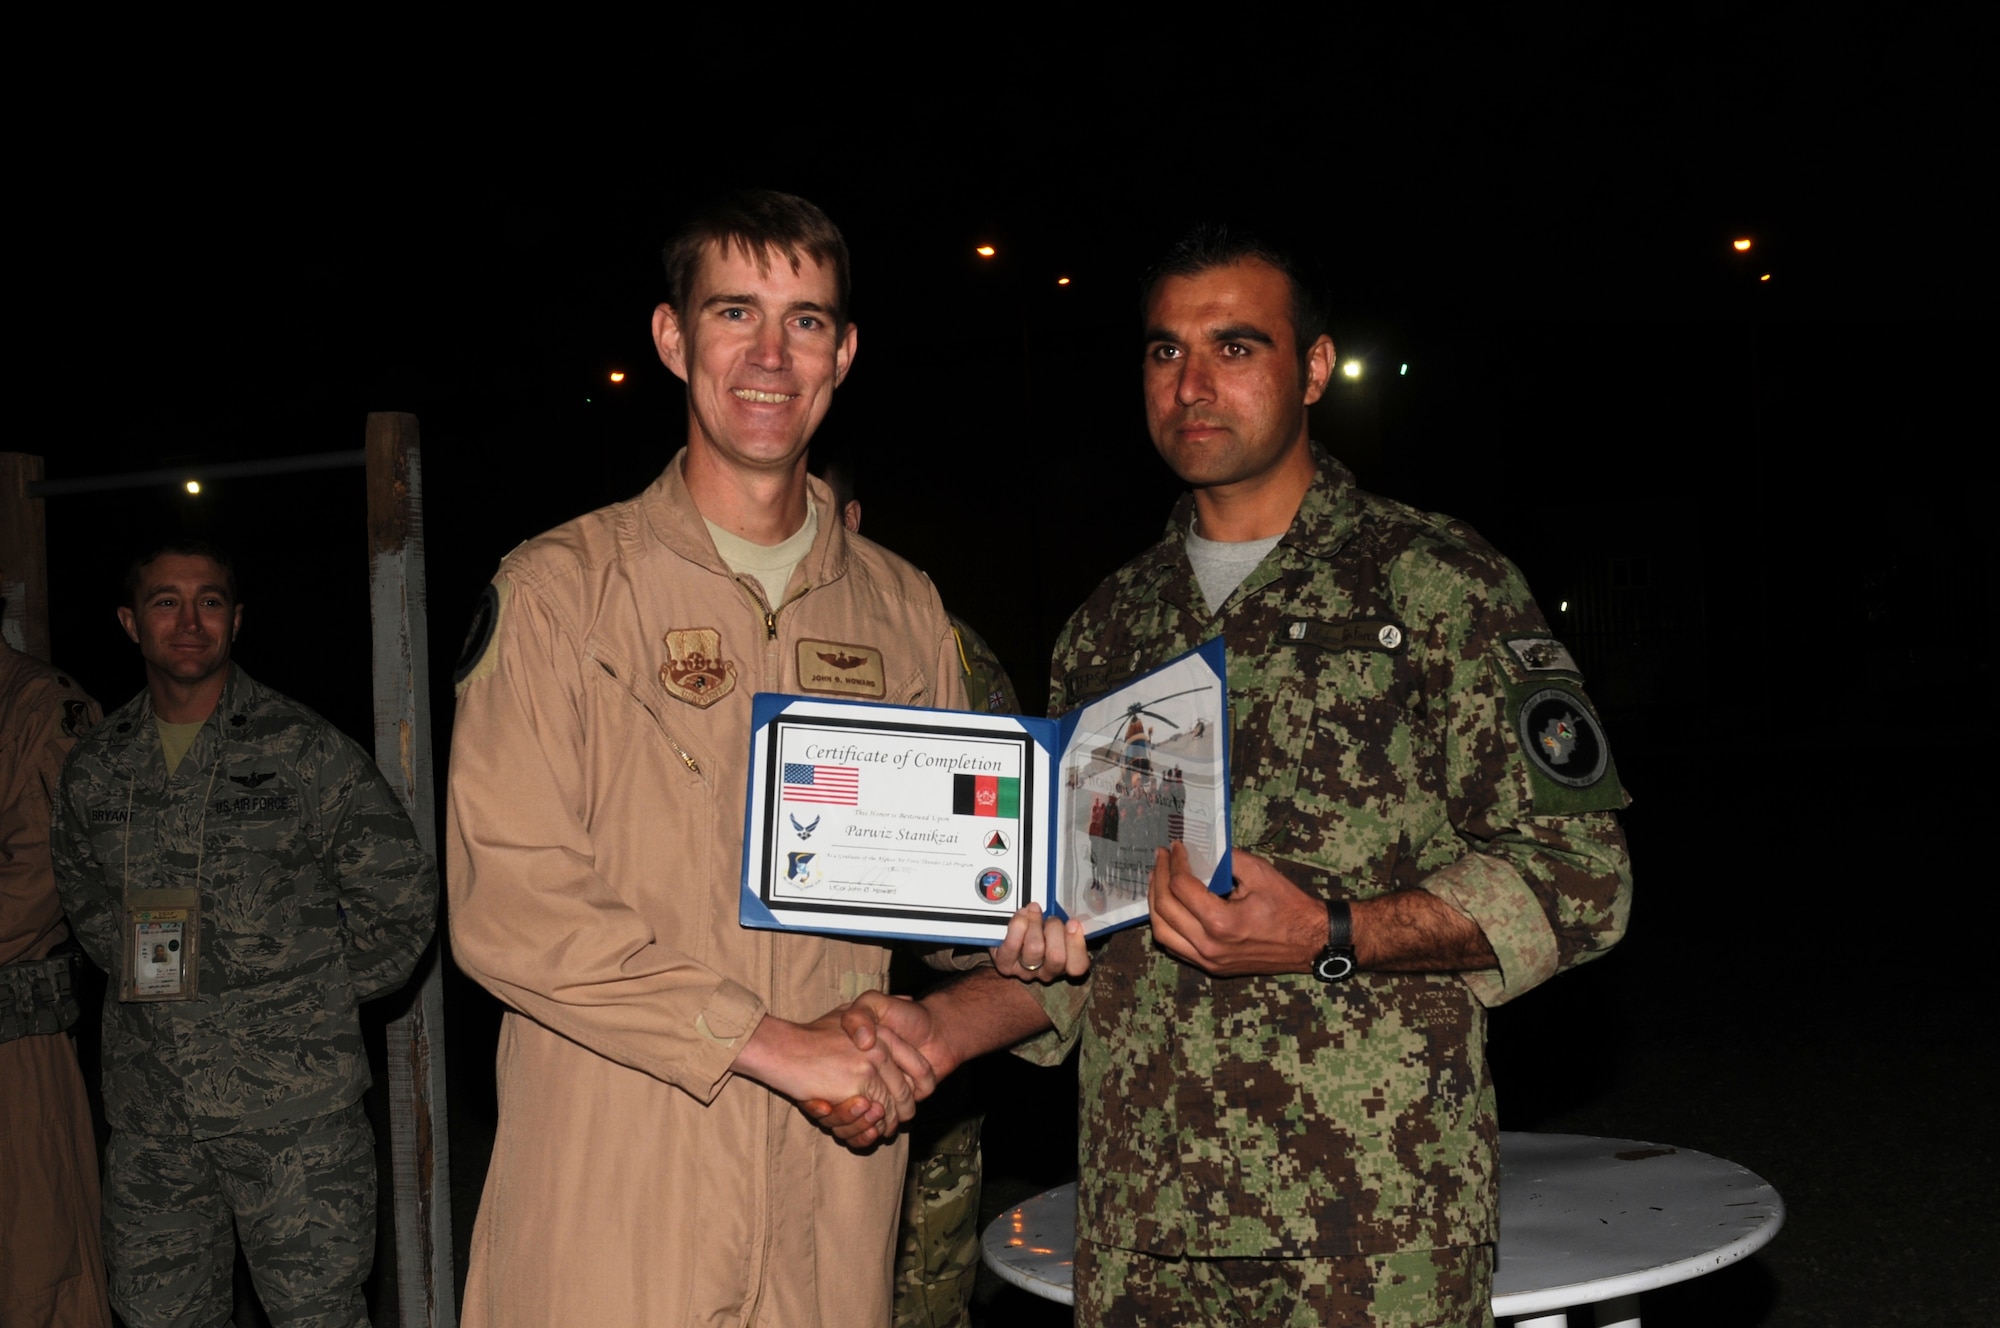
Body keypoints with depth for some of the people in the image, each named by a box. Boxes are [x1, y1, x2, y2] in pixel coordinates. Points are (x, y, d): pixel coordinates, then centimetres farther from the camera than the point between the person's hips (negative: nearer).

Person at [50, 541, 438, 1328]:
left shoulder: (306, 752, -5)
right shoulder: (94, 767, 8)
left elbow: (402, 894, 0)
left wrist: (323, 997, 1)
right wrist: (134, 971, 15)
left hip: (293, 1109, -4)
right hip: (149, 1113, 4)